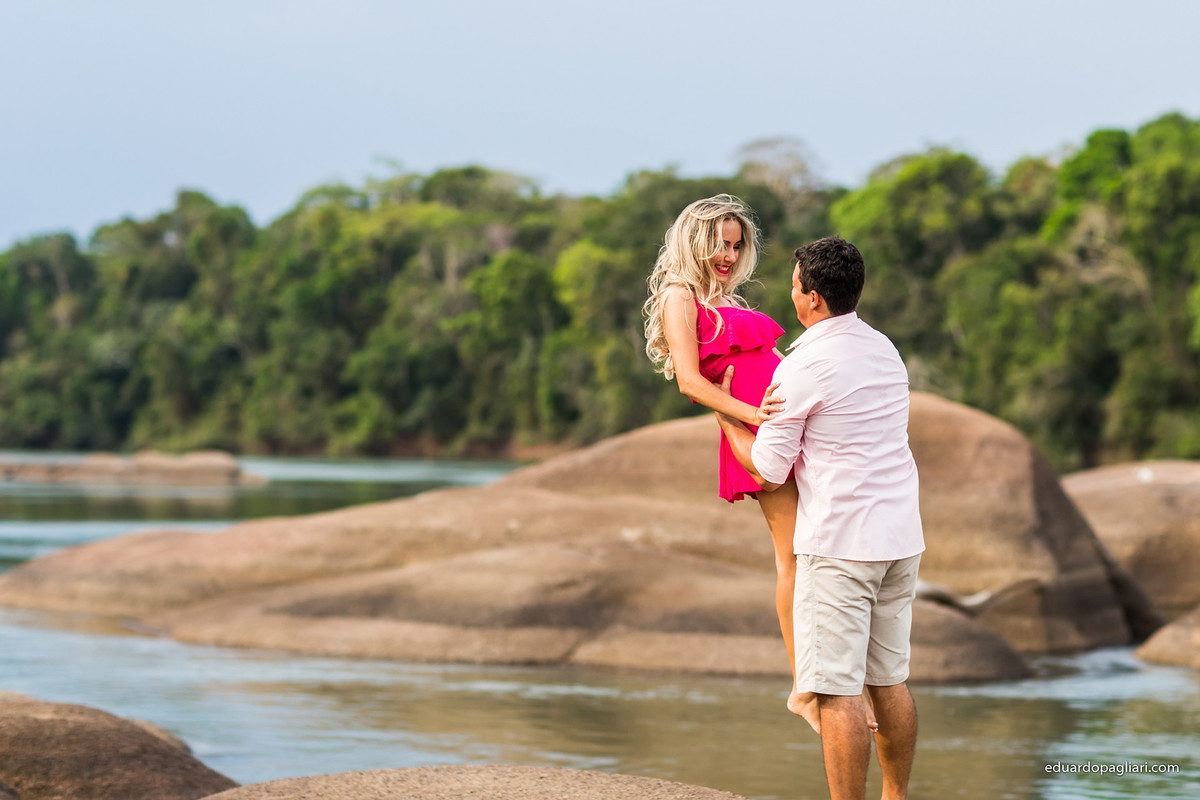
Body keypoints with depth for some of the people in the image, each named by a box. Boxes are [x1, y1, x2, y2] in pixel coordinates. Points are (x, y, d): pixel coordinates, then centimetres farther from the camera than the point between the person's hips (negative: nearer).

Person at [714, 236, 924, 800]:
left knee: (837, 689, -6)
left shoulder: (806, 366, -12)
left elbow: (768, 469, -6)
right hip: (901, 534, 8)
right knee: (890, 678, 14)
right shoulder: (884, 349, 12)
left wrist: (725, 418, 11)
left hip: (839, 541, -8)